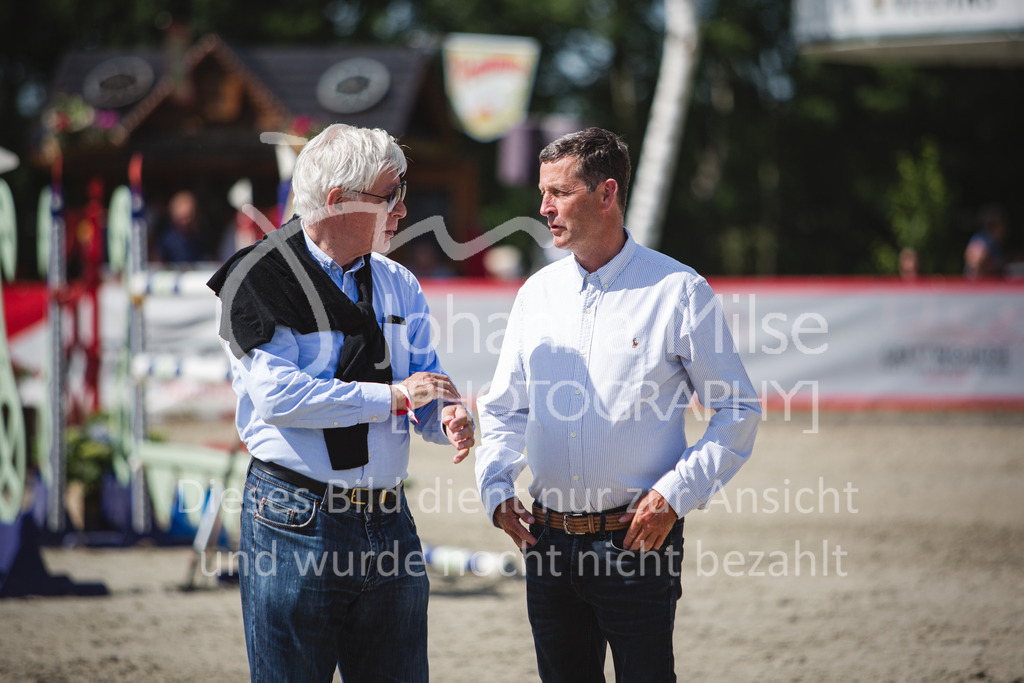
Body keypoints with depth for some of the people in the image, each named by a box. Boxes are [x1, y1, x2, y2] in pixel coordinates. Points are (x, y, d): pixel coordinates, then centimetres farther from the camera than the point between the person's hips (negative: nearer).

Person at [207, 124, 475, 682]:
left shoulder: (399, 286, 14)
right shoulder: (261, 281, -6)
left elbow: (426, 385, 12)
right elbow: (278, 395, -18)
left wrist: (448, 416, -13)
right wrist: (391, 397, -19)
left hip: (389, 526, 6)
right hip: (296, 524, -6)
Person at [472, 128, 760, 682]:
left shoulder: (678, 292, -5)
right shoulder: (537, 293, 10)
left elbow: (738, 411, -2)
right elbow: (503, 409, 19)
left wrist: (675, 494, -12)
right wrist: (495, 486, 1)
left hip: (636, 538, -5)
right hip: (548, 543, 5)